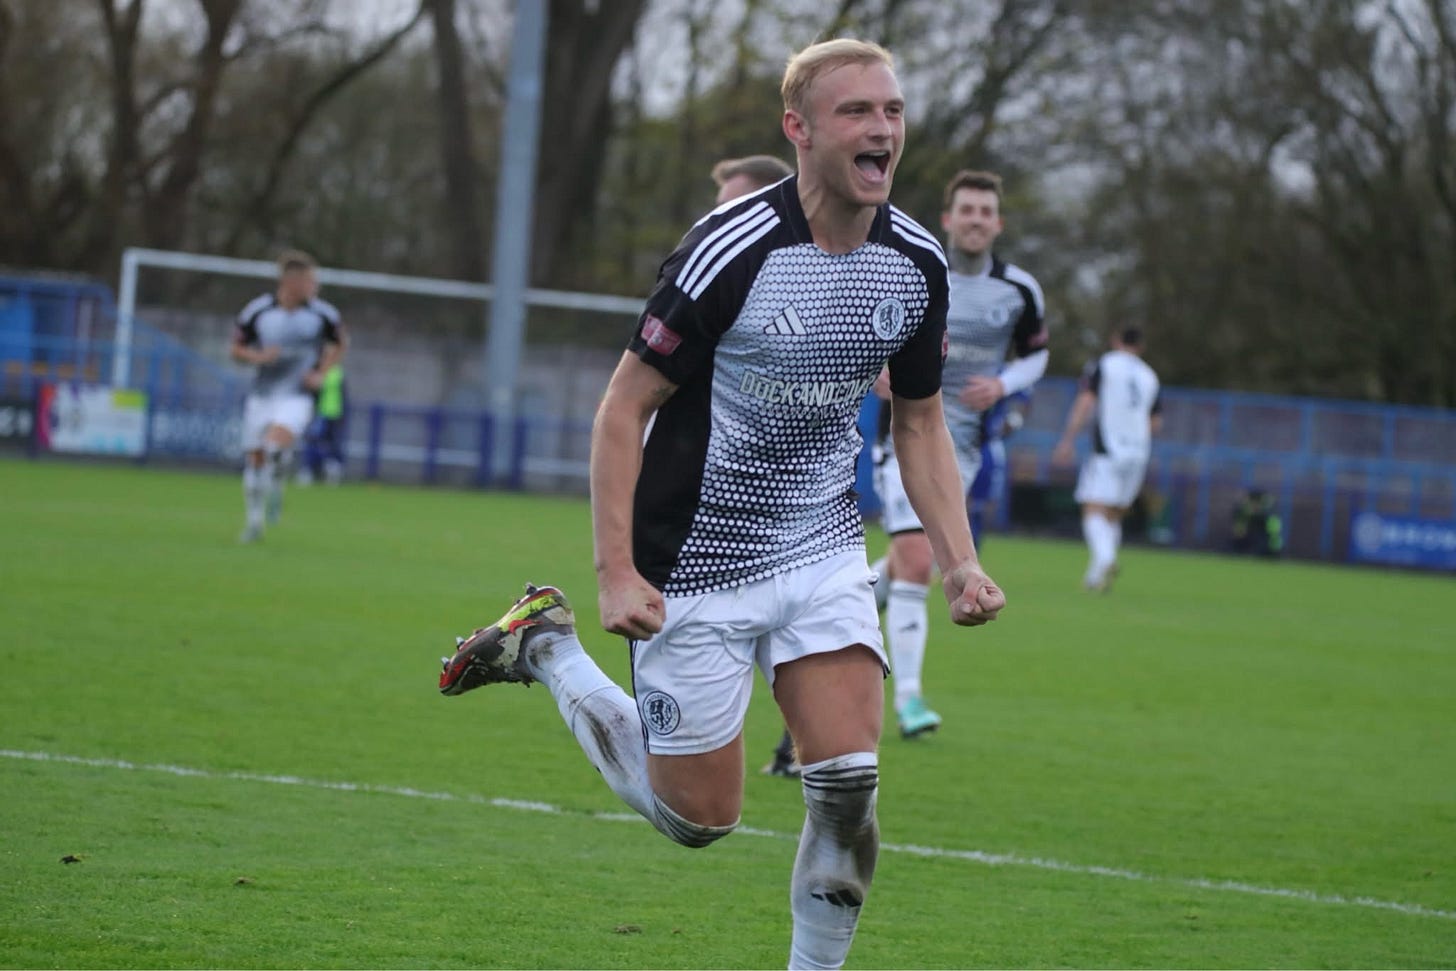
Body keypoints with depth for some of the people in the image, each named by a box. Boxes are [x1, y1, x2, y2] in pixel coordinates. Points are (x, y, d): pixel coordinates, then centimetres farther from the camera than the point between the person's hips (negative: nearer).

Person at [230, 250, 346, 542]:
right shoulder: (257, 311, -6)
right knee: (255, 458, 4)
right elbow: (236, 350, 5)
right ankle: (254, 520, 21)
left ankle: (276, 487, 2)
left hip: (297, 396, -2)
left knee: (277, 441, -28)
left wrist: (321, 374, -2)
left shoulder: (323, 315, -6)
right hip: (261, 395, 2)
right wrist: (258, 357, -15)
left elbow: (337, 346, 13)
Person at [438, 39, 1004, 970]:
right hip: (699, 570, -5)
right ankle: (545, 645, 26)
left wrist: (961, 563, 0)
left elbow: (920, 421, 12)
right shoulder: (730, 251, -21)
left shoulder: (917, 262, -2)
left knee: (849, 782, -11)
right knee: (699, 817, 5)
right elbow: (623, 411, -14)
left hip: (824, 553, 5)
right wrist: (617, 572, -20)